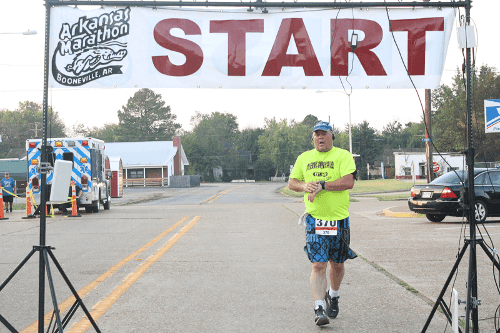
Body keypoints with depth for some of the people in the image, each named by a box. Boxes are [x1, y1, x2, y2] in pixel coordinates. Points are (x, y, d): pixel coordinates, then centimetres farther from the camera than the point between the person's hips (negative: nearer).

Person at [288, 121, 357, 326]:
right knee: (318, 265, -9)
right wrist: (305, 186, -9)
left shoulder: (343, 156, -1)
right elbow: (292, 182, 12)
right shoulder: (304, 158, 12)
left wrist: (321, 185, -19)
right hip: (314, 219, 1)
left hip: (339, 219, -1)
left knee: (337, 264, 13)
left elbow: (348, 182, -15)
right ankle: (319, 309, -9)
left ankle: (333, 296, 38)